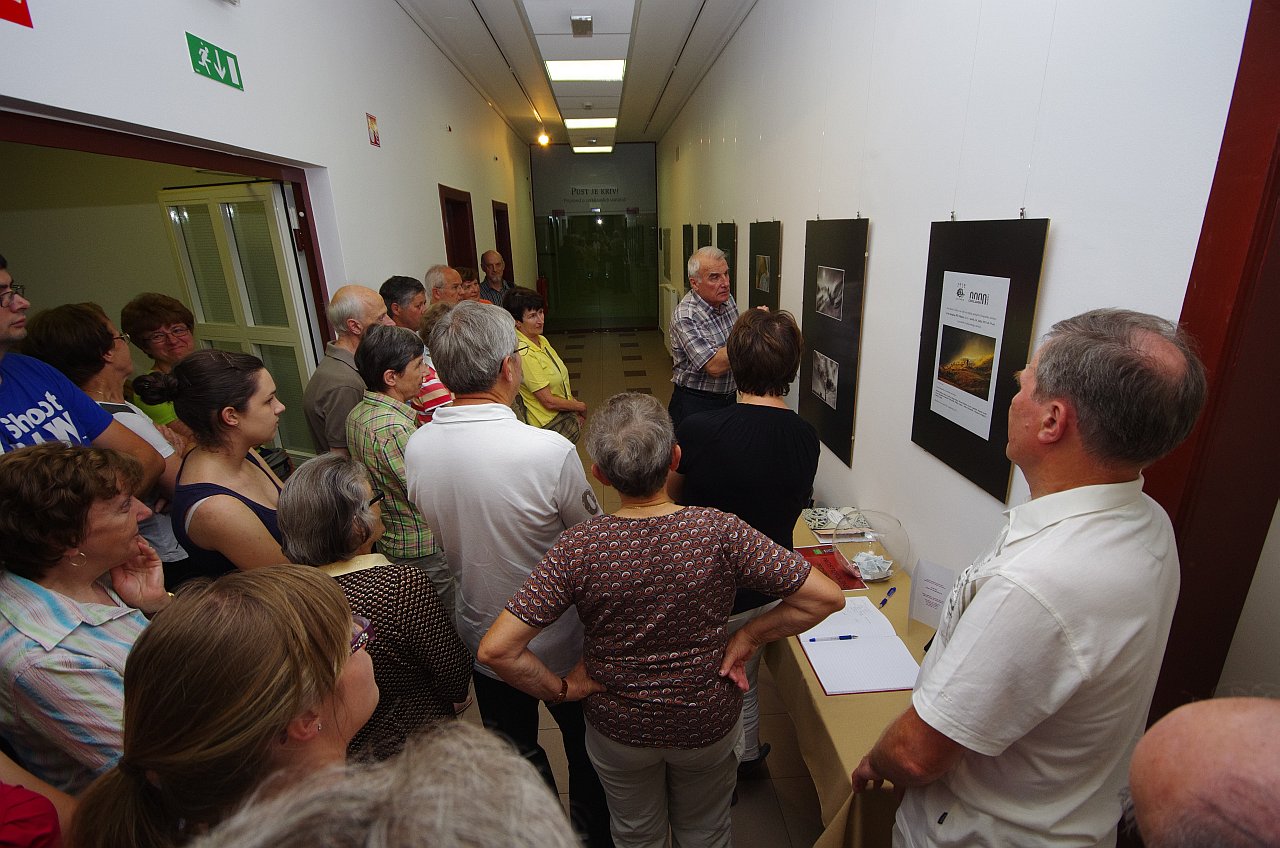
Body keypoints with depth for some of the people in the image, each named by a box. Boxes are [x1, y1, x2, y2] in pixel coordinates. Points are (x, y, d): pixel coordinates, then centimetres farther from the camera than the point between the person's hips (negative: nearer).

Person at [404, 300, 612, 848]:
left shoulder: (415, 447, -16)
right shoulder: (550, 451, -33)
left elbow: (440, 529, 1)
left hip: (480, 636, 4)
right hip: (560, 643, -4)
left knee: (514, 754, 29)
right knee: (585, 748, 26)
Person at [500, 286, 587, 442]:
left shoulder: (542, 340, 6)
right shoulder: (524, 354, -21)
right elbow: (549, 401, -19)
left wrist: (575, 403, 1)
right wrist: (581, 407, -5)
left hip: (563, 410, 8)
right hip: (549, 423, -8)